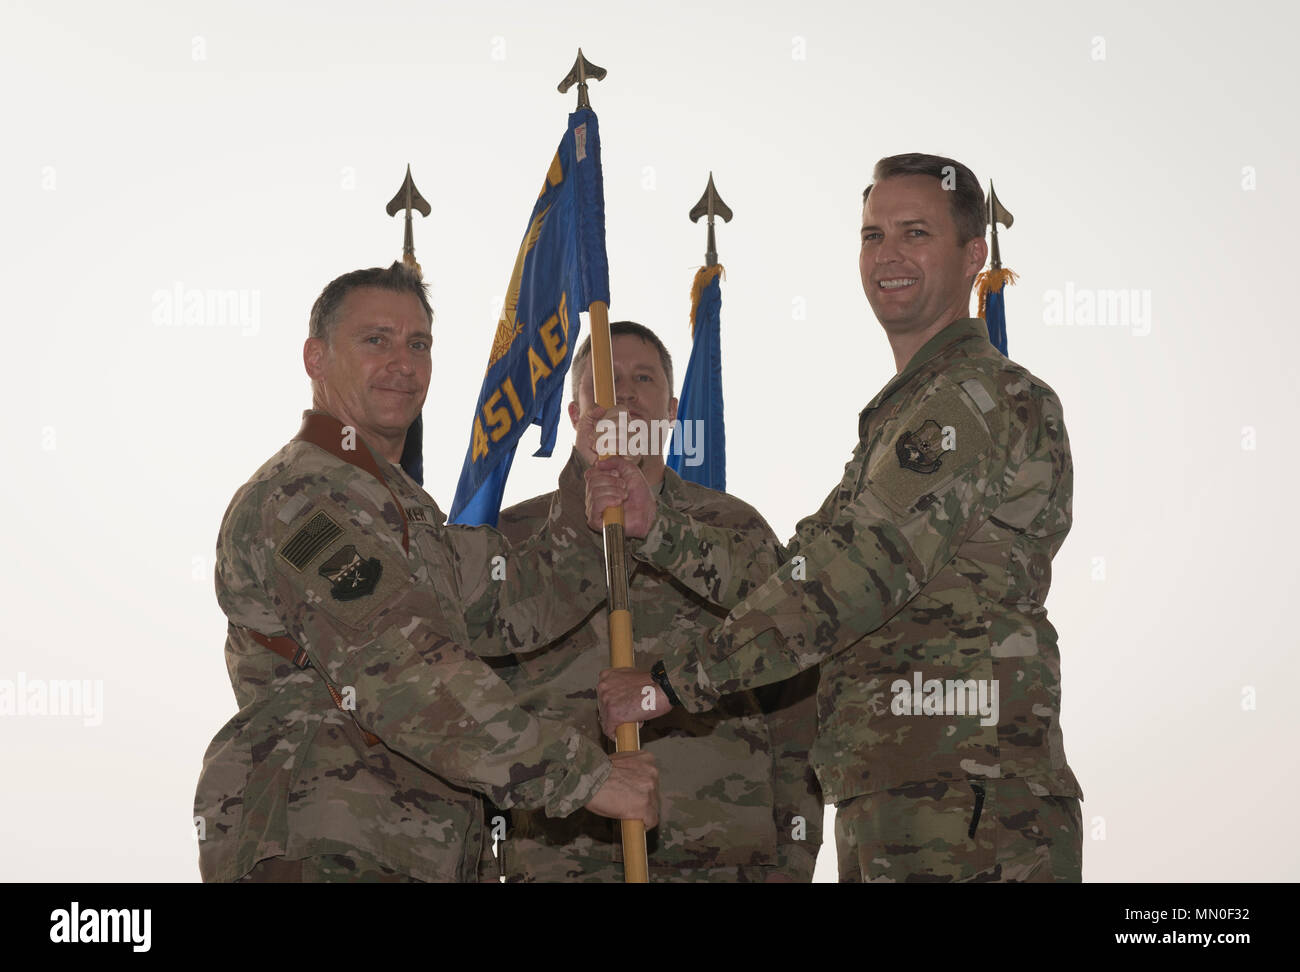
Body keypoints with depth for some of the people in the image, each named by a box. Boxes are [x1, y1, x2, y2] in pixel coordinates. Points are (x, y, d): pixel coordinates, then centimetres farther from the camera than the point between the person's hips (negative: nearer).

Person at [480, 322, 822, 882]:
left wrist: (791, 859, 3)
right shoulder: (511, 543, 13)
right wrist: (477, 861, 4)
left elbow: (794, 706, 10)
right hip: (554, 861, 0)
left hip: (722, 859, 0)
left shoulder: (741, 535, 13)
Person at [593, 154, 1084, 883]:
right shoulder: (905, 413, 23)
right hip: (888, 812, 9)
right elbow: (801, 583, 17)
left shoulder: (982, 400, -10)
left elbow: (848, 582, -17)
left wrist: (675, 683, -12)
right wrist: (655, 527, 7)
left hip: (966, 809, -9)